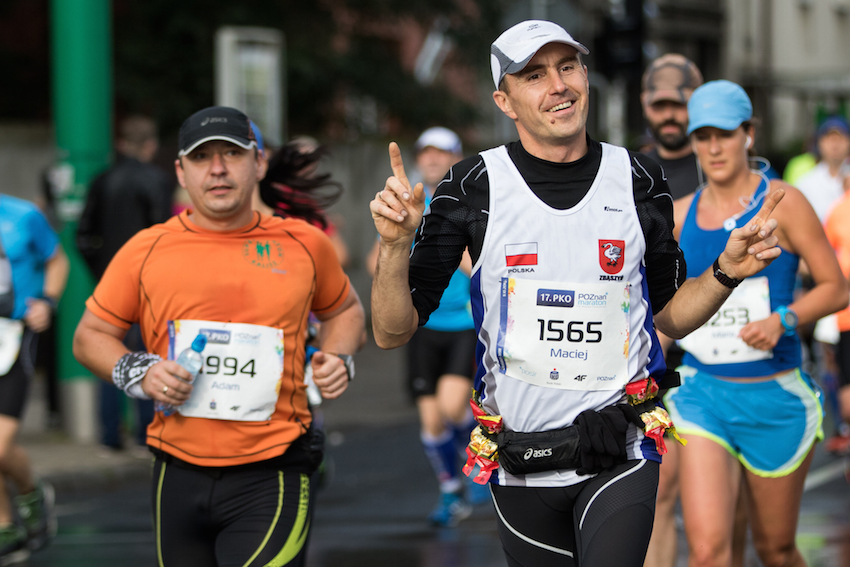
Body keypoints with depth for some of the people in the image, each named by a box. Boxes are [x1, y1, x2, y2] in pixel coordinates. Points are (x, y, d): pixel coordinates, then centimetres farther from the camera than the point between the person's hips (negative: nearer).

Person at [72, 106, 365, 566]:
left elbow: (344, 309, 24)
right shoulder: (146, 251, 2)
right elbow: (90, 336, 11)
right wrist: (137, 373, -8)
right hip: (180, 475, 2)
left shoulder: (303, 244, 5)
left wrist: (337, 357, 4)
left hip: (271, 479, -2)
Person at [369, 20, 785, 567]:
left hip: (619, 454, 0)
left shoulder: (638, 181, 1)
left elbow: (669, 315, 13)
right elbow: (393, 332, -4)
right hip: (519, 456, 0)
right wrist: (395, 247, -22)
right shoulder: (473, 187, -4)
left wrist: (725, 273, -6)